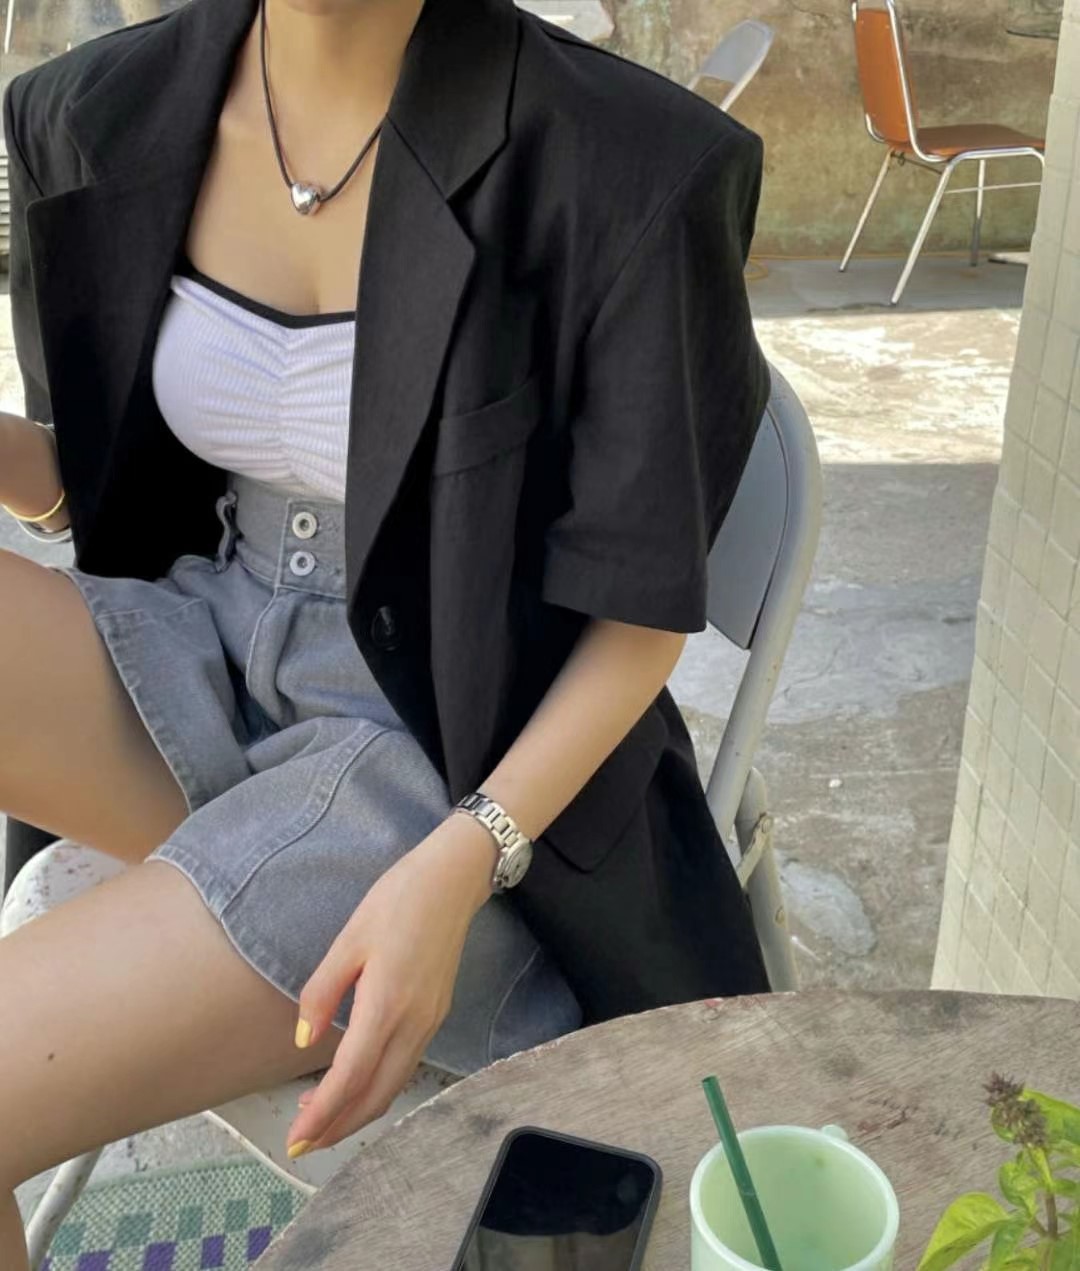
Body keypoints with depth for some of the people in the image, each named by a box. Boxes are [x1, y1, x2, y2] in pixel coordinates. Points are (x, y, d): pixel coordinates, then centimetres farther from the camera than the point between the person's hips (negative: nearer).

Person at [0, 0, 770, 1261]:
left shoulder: (623, 163, -17)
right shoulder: (109, 112, -1)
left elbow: (642, 604, -11)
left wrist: (458, 871, -24)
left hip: (469, 767, -4)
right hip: (205, 660, 5)